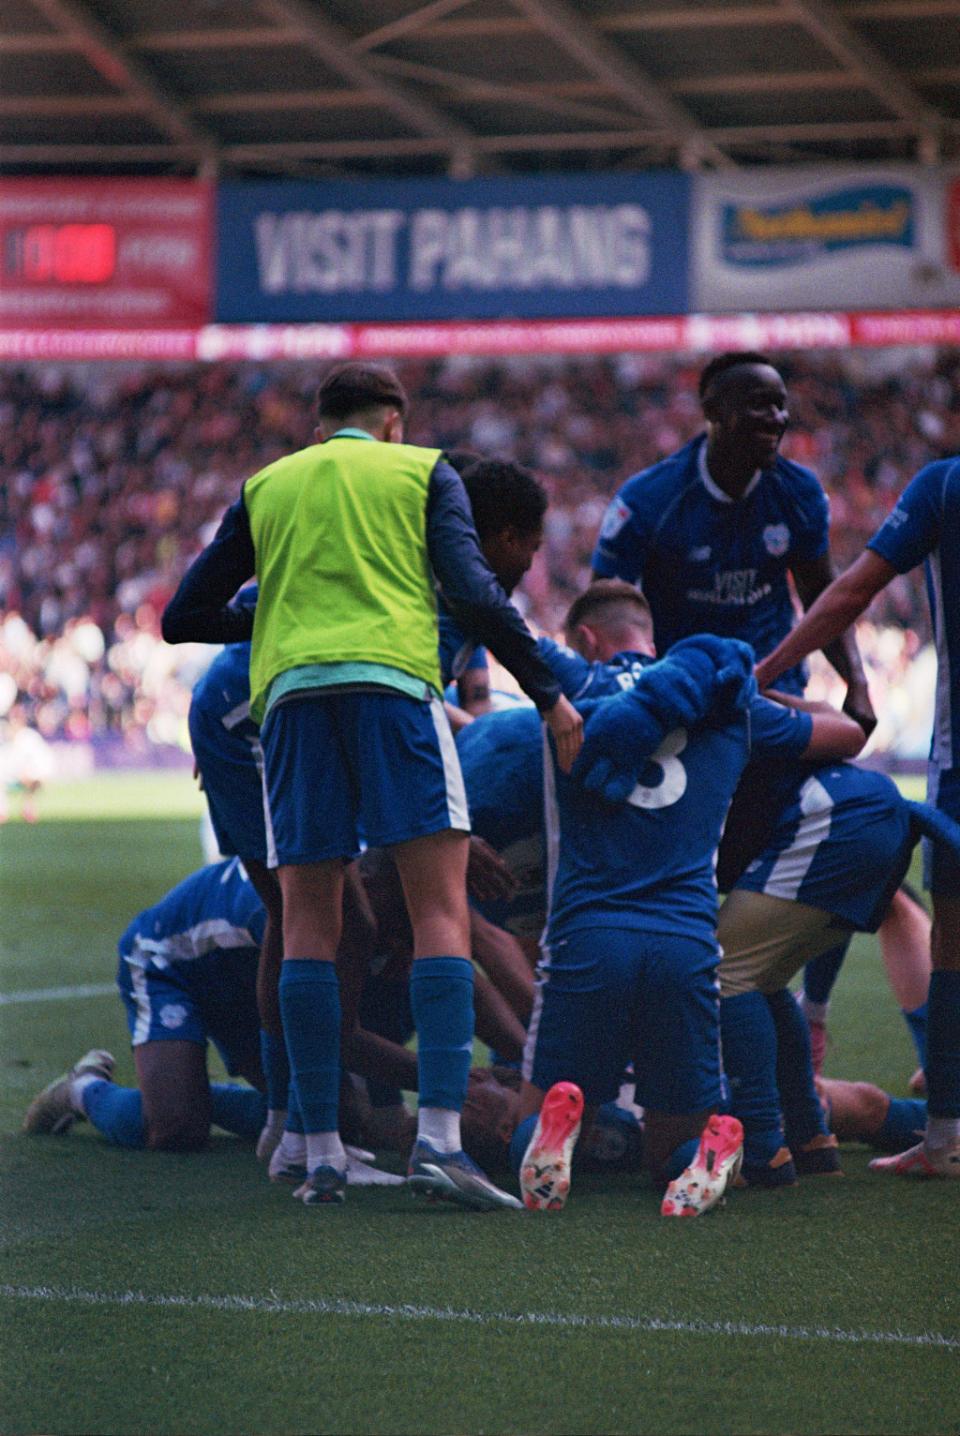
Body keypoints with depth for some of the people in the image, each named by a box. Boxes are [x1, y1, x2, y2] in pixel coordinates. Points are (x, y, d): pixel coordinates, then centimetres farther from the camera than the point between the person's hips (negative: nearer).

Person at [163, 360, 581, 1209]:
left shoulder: (265, 488, 23)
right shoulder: (422, 472, 15)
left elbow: (185, 616, 23)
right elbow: (474, 595, 0)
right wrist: (547, 693, 4)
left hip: (290, 693, 3)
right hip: (392, 678, -3)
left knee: (309, 922, 5)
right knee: (441, 909, -5)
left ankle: (321, 1153, 0)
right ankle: (439, 1138, -20)